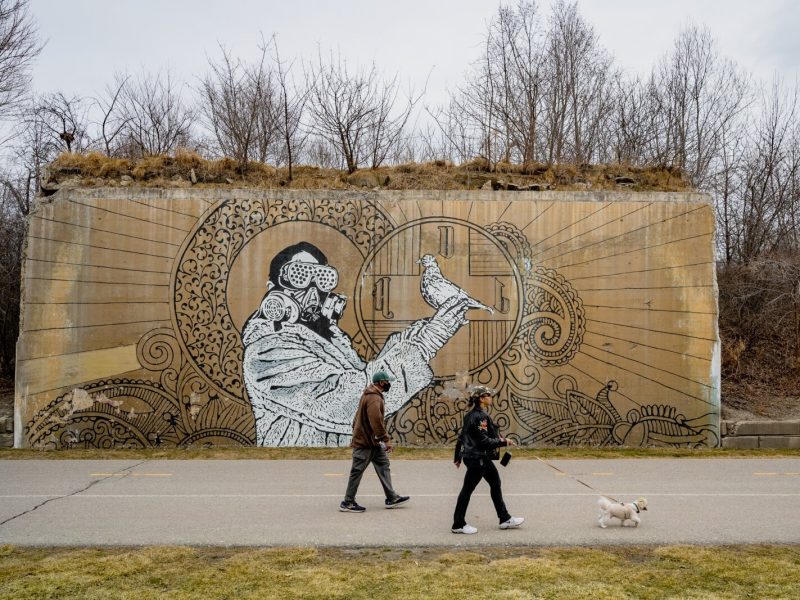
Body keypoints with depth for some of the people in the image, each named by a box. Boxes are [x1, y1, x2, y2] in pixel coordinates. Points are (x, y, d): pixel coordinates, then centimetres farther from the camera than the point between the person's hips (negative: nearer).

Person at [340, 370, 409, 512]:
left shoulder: (372, 395, 12)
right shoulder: (374, 398, -22)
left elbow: (358, 417, 18)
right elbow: (376, 421, -28)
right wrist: (386, 440, -24)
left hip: (373, 441, 11)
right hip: (365, 442, -11)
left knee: (383, 465, 12)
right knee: (357, 471, -2)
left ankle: (391, 498, 17)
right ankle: (348, 503, 7)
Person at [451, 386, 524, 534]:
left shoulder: (472, 415, 10)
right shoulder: (480, 416, -20)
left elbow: (461, 437, 15)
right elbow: (484, 441, -24)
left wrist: (457, 457, 20)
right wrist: (503, 441, -16)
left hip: (482, 458, 11)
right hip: (476, 458, -11)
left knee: (495, 483, 16)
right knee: (467, 489, -1)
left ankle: (505, 519, 25)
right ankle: (458, 525, 10)